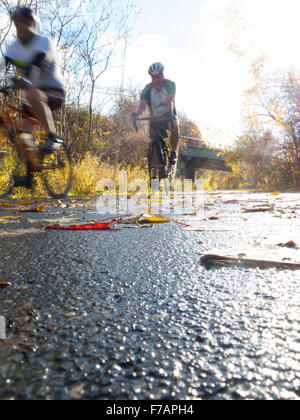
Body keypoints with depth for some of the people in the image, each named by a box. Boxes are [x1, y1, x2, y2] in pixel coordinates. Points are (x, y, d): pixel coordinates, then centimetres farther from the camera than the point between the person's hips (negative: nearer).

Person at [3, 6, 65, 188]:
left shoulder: (44, 42, -9)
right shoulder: (14, 47, 9)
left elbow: (36, 63, -28)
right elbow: (4, 66, -5)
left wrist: (24, 79, -46)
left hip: (54, 92, -6)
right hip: (34, 93, 6)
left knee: (32, 94, -39)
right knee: (23, 133, -7)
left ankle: (53, 137, -30)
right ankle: (31, 172, 4)